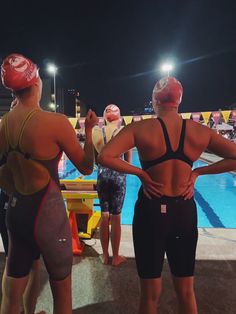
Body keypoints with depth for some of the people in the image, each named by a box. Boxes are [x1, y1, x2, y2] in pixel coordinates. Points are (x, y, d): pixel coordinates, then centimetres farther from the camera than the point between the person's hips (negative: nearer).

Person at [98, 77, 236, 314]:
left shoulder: (140, 129, -11)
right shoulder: (200, 131, -3)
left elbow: (105, 157, -20)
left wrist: (139, 172, -10)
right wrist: (197, 172, 2)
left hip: (151, 212, -2)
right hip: (185, 212, 3)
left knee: (150, 293, 17)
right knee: (186, 291, 23)